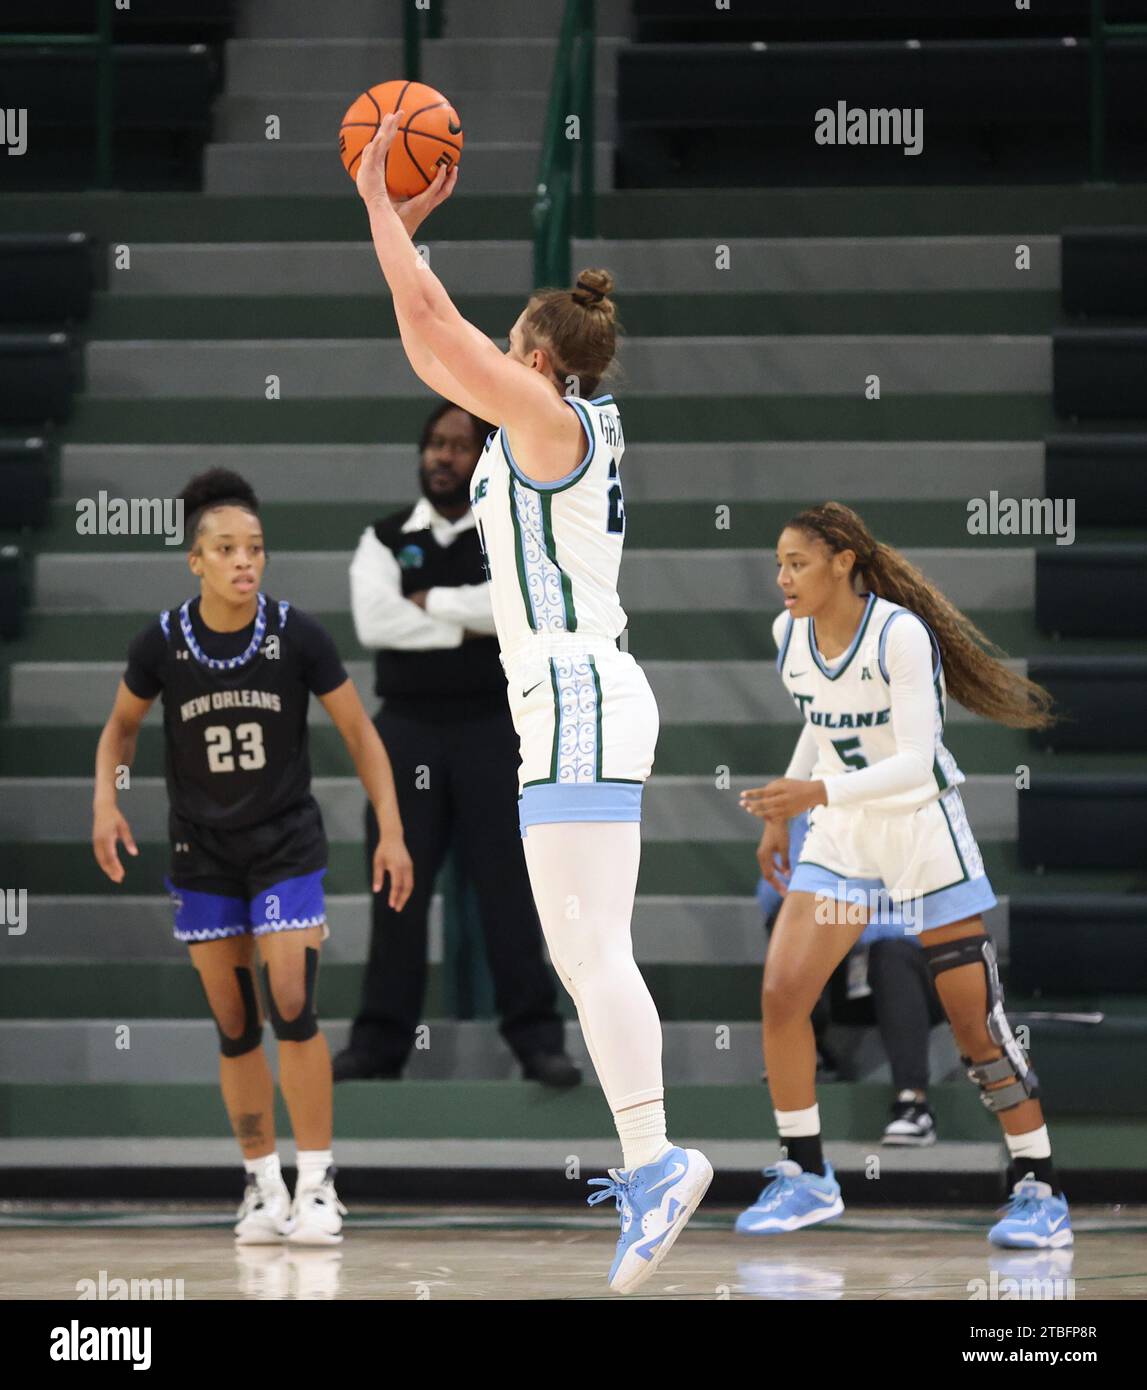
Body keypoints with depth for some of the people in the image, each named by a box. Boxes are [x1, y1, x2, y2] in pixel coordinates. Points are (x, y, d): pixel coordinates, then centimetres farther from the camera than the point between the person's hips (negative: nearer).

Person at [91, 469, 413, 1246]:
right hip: (203, 854, 2)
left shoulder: (297, 636, -13)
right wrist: (107, 799, -8)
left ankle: (317, 1184, -6)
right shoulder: (162, 644, -9)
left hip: (287, 846, -2)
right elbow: (121, 726, 9)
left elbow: (360, 733, -4)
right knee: (235, 1027, 4)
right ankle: (264, 1189, 15)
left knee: (293, 1009, -14)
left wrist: (392, 832, -10)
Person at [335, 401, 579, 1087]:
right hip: (408, 728, 2)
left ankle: (538, 1036, 1)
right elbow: (375, 620, -9)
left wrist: (429, 602, -10)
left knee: (508, 883, -3)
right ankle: (381, 1039, 6)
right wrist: (468, 626, -10)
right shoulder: (386, 539, 8)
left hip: (492, 728, -1)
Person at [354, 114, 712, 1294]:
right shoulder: (557, 432, 17)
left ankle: (656, 1159, -29)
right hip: (573, 707, 10)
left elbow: (436, 328, -11)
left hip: (578, 704, -10)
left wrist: (381, 206, -1)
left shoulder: (554, 422, -8)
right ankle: (649, 1160, 11)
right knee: (581, 953, 12)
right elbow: (431, 352, 27)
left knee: (592, 949, -18)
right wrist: (403, 223, 26)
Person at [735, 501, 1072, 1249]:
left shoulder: (900, 635, -22)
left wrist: (819, 792, -38)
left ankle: (1041, 1192, 4)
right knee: (781, 993, -7)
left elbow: (916, 762, -28)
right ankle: (806, 1178, 5)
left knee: (977, 1018, -5)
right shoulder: (790, 634, -2)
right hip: (842, 834, 6)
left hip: (923, 829, -6)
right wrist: (783, 815, 17)